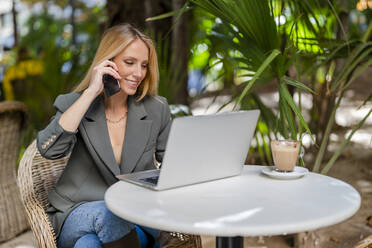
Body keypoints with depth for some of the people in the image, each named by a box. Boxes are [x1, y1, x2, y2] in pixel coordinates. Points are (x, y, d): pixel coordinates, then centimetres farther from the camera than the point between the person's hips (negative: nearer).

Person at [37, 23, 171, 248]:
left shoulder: (156, 110, 4)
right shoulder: (74, 104, 0)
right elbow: (49, 149, -20)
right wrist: (91, 92, -18)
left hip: (134, 223, 2)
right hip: (78, 218, -1)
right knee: (105, 213, -36)